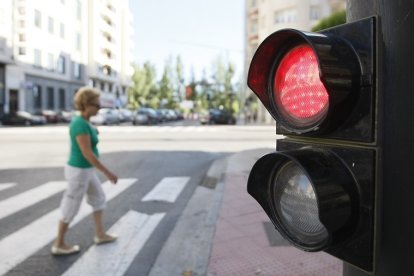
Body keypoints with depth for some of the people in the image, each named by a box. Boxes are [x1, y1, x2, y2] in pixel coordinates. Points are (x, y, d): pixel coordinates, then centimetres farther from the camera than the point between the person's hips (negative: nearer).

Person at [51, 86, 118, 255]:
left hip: (85, 169, 10)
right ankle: (59, 244, 25)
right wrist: (108, 173, -24)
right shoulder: (81, 125, -27)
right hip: (80, 172, -10)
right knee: (71, 209, 6)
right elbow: (88, 153, -29)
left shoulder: (81, 121, 5)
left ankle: (100, 234, 32)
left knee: (98, 198, 19)